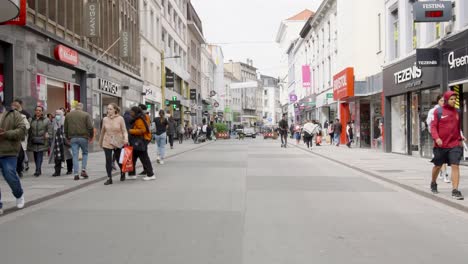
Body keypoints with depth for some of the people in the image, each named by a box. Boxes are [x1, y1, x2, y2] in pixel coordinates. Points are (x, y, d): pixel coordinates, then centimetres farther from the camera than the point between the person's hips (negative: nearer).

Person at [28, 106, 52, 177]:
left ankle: (38, 170, -14)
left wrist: (48, 135, -10)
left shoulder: (46, 120, 3)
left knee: (39, 156, -12)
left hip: (42, 141, -4)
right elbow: (30, 131, 13)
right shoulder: (32, 120, 10)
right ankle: (38, 170, 20)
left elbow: (50, 131, 2)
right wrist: (29, 141, 9)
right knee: (35, 156, 9)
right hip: (34, 141, 4)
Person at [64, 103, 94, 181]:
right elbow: (90, 127, -9)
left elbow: (65, 128, 13)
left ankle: (76, 174, 1)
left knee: (75, 156, 4)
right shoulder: (86, 115, -2)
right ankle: (83, 170, 3)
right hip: (83, 137, -2)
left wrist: (67, 138, 23)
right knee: (85, 153, 15)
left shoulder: (68, 115, 10)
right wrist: (91, 136, 5)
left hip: (73, 138, 2)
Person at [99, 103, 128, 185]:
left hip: (118, 143, -1)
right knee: (108, 160, -5)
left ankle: (122, 173, 38)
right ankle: (109, 178, 5)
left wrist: (126, 139, -25)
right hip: (107, 143, 2)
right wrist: (100, 142, 19)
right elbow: (102, 131, 12)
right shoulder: (105, 119, 0)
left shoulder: (120, 119, -8)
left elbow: (124, 130, -8)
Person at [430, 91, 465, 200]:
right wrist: (436, 138, -20)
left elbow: (458, 128, 20)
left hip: (455, 145, 2)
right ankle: (433, 183, 38)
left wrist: (460, 139, 19)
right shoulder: (438, 111, -4)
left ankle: (455, 191, -8)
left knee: (455, 166, -10)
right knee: (438, 166, 14)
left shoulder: (457, 112, 8)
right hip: (440, 145, -2)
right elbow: (433, 126, -7)